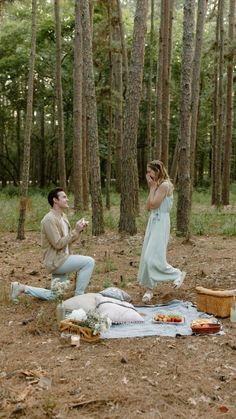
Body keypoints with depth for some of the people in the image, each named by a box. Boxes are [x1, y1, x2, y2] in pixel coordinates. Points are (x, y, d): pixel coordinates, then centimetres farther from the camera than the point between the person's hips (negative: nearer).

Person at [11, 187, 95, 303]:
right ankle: (79, 296, -7)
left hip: (61, 260, 10)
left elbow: (69, 240, 15)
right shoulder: (49, 219, -18)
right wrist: (76, 231, -21)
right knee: (89, 262, -19)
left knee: (53, 296, 17)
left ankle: (21, 288, 22)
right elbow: (58, 244, -22)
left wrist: (79, 230, -2)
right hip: (56, 261, -10)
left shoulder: (63, 217, 11)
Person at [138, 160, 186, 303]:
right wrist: (151, 188, 7)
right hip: (153, 221, 9)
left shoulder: (165, 185, -14)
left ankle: (178, 274, 9)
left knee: (153, 257, -10)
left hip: (161, 223, -9)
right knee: (147, 257, 6)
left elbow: (153, 205, -19)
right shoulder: (157, 185, 14)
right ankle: (149, 289, 13)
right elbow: (148, 207, 11)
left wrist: (152, 187, -8)